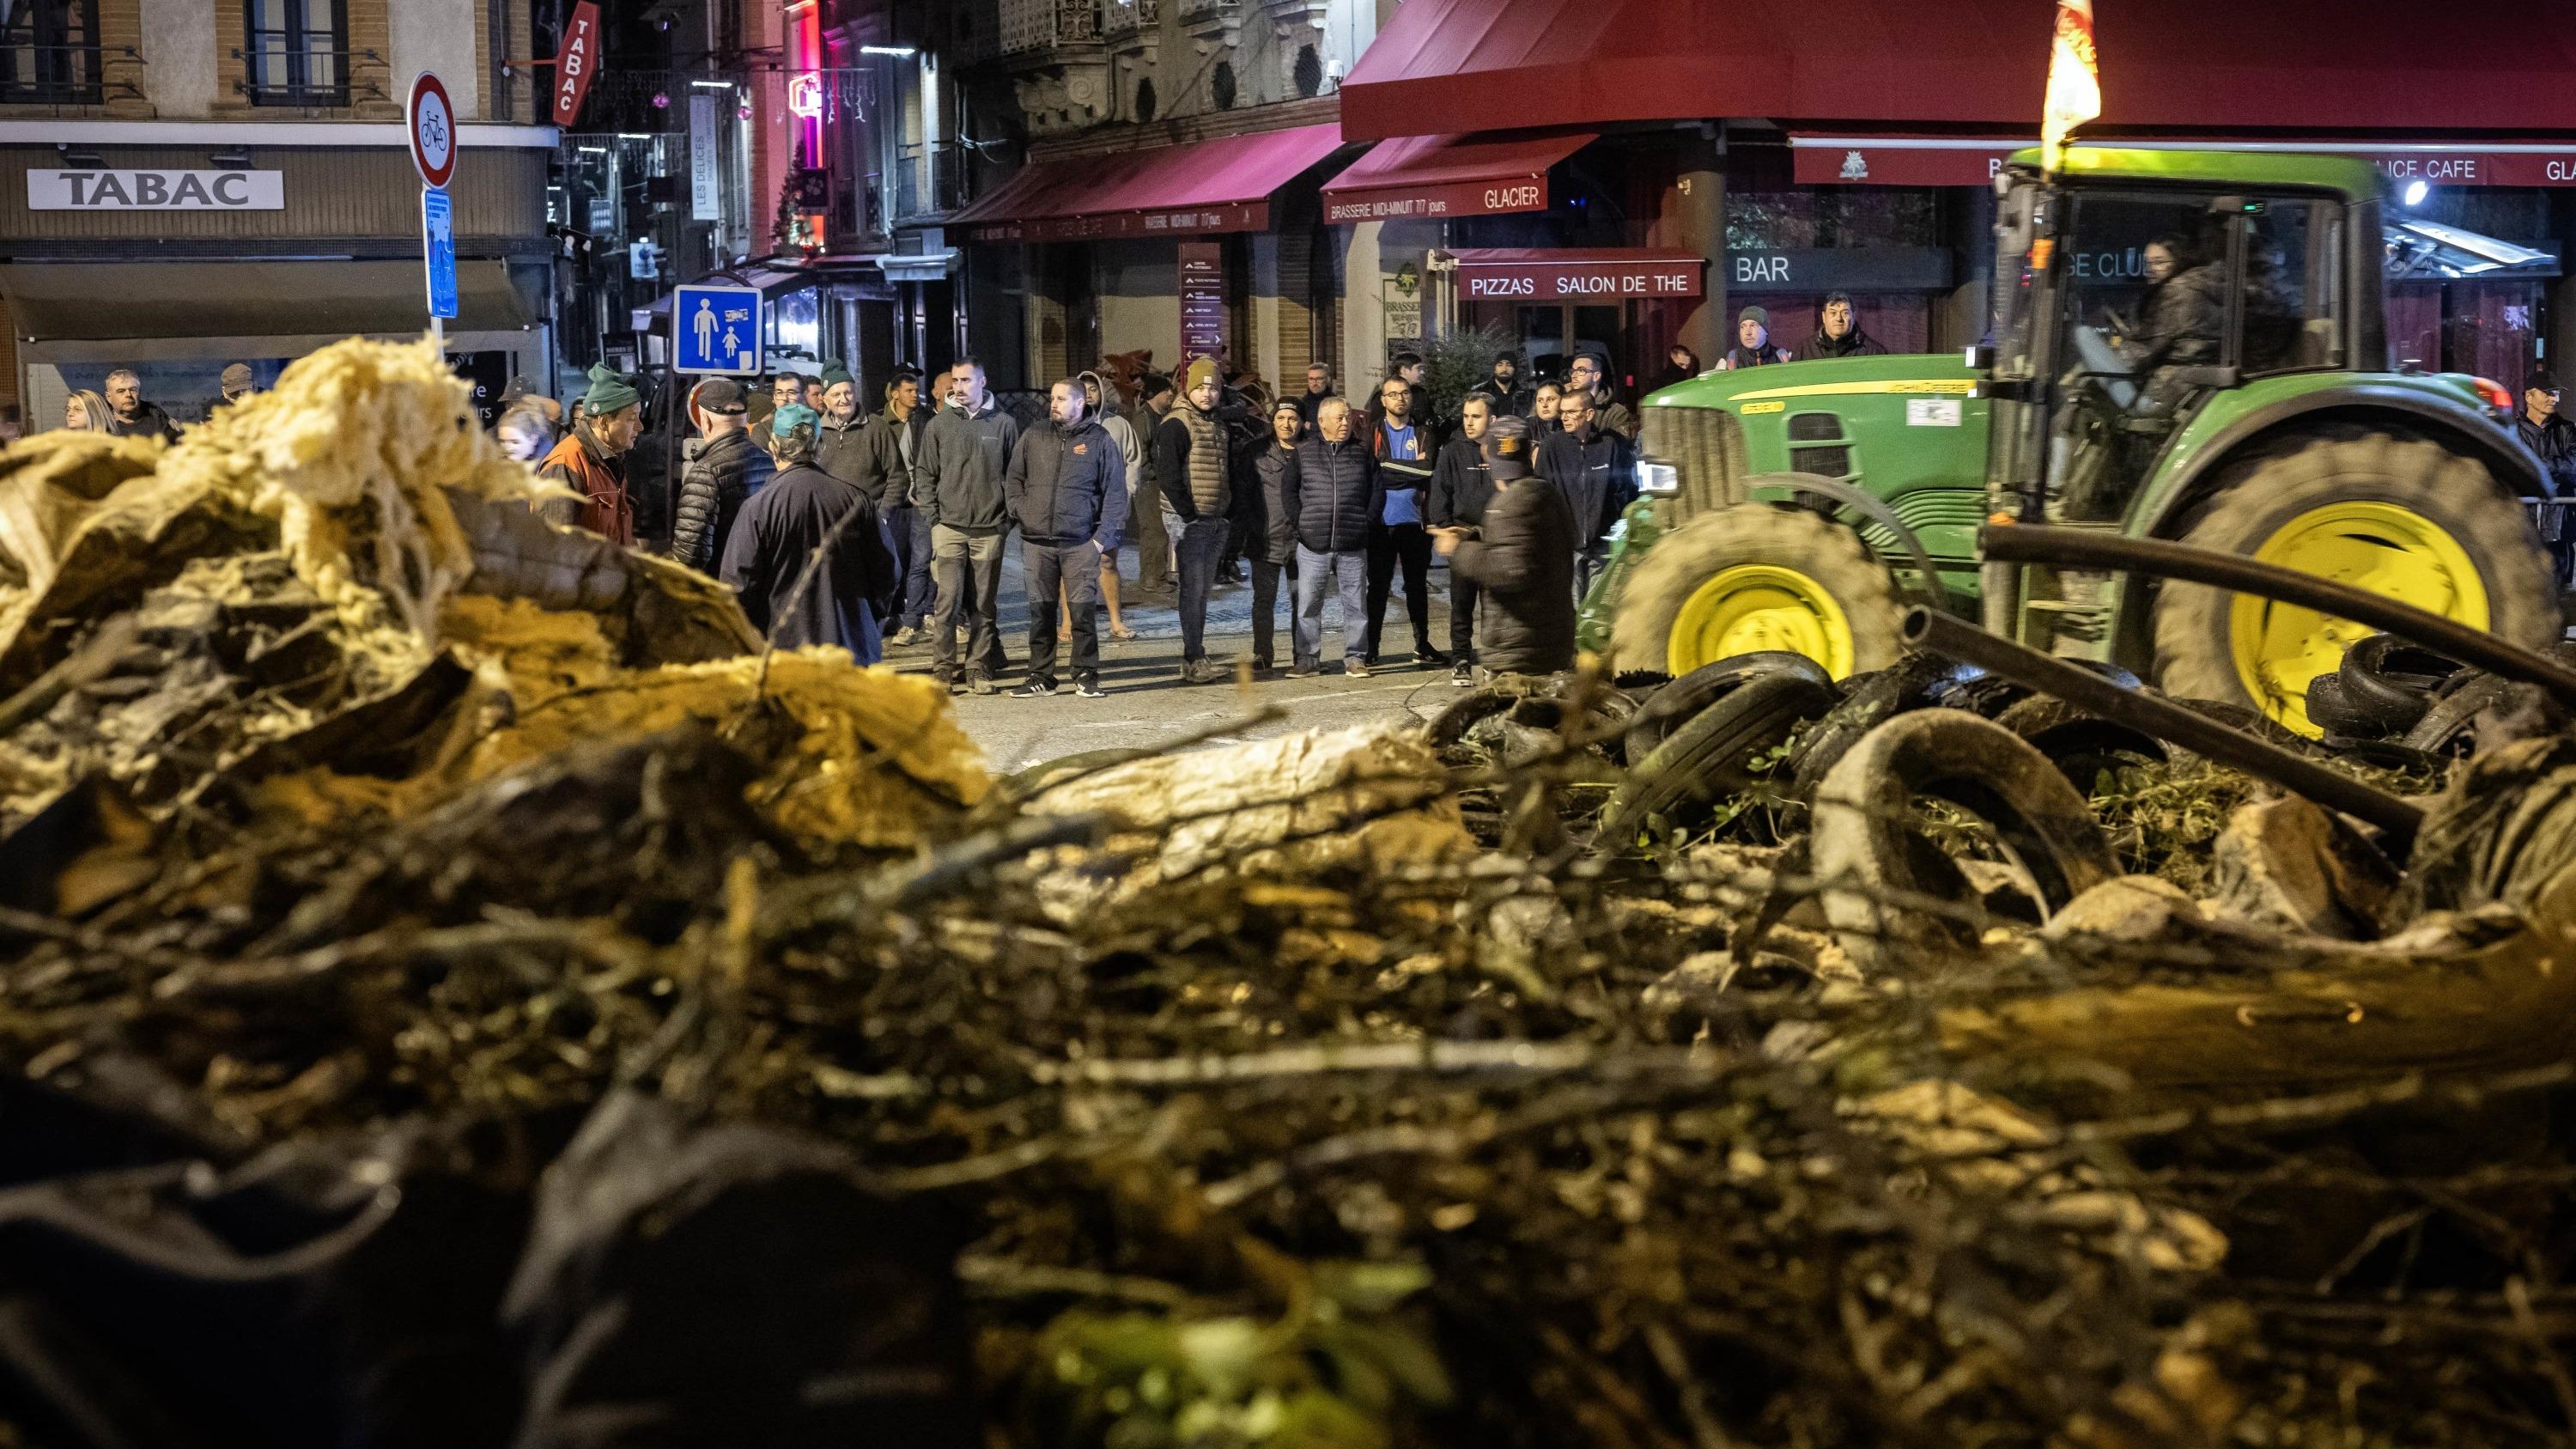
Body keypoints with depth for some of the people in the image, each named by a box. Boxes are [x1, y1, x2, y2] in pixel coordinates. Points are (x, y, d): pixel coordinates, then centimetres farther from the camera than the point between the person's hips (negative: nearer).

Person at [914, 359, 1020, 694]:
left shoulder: (1003, 424, 4)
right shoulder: (938, 425, 5)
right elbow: (924, 474, 8)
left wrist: (1008, 516, 0)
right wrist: (932, 515, -1)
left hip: (990, 529, 1)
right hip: (949, 526, 0)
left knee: (985, 604, 5)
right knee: (948, 599, -8)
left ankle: (979, 669, 11)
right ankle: (942, 669, -4)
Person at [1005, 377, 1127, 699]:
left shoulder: (1099, 440, 2)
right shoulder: (1032, 438, 10)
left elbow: (1115, 491, 1)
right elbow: (1014, 480, 16)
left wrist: (1104, 536, -6)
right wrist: (1020, 512, -1)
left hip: (1081, 542, -3)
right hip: (1036, 541, 3)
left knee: (1084, 609, -5)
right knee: (1040, 612, 6)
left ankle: (1086, 675, 5)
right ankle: (1040, 677, 12)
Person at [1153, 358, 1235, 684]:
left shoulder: (1219, 427, 16)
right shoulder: (1177, 425, -10)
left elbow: (1229, 474, 23)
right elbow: (1167, 475, -17)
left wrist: (1229, 513, 11)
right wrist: (1188, 515, -15)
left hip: (1216, 522, 8)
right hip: (1189, 522, -8)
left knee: (1203, 591, 12)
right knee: (1192, 590, -9)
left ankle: (1195, 659, 18)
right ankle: (1194, 660, -8)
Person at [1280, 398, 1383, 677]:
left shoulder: (1363, 452, 9)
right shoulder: (1303, 453, 7)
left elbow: (1377, 490, 9)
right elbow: (1288, 490, 7)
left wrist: (1367, 523, -1)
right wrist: (1299, 523, -3)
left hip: (1353, 547, 1)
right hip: (1313, 546, 0)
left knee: (1356, 604, 2)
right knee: (1308, 604, 1)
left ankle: (1355, 658, 9)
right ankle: (1307, 658, 9)